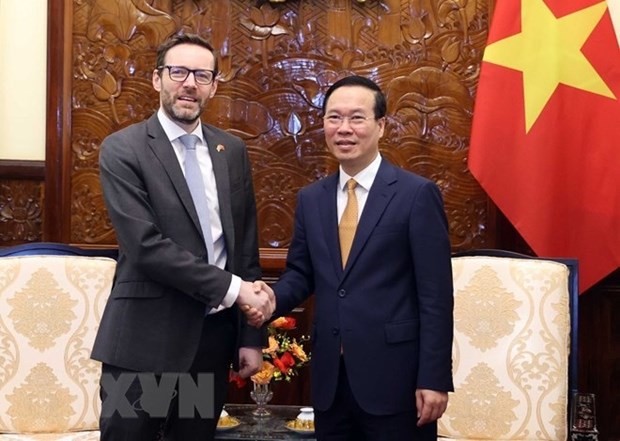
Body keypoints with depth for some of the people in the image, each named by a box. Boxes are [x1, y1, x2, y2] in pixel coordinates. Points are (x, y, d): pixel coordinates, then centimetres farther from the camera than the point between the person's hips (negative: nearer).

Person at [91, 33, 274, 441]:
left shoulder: (232, 150, 10)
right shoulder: (123, 149, -6)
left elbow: (246, 246, 11)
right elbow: (146, 246, -16)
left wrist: (251, 335, 7)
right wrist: (231, 288, -16)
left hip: (214, 336, 5)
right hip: (145, 338, -4)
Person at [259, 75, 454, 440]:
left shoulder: (417, 194, -6)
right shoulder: (311, 199, 10)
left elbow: (435, 295, -9)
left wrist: (434, 379, -12)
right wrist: (272, 299, -8)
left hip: (394, 377, -5)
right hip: (330, 378, 5)